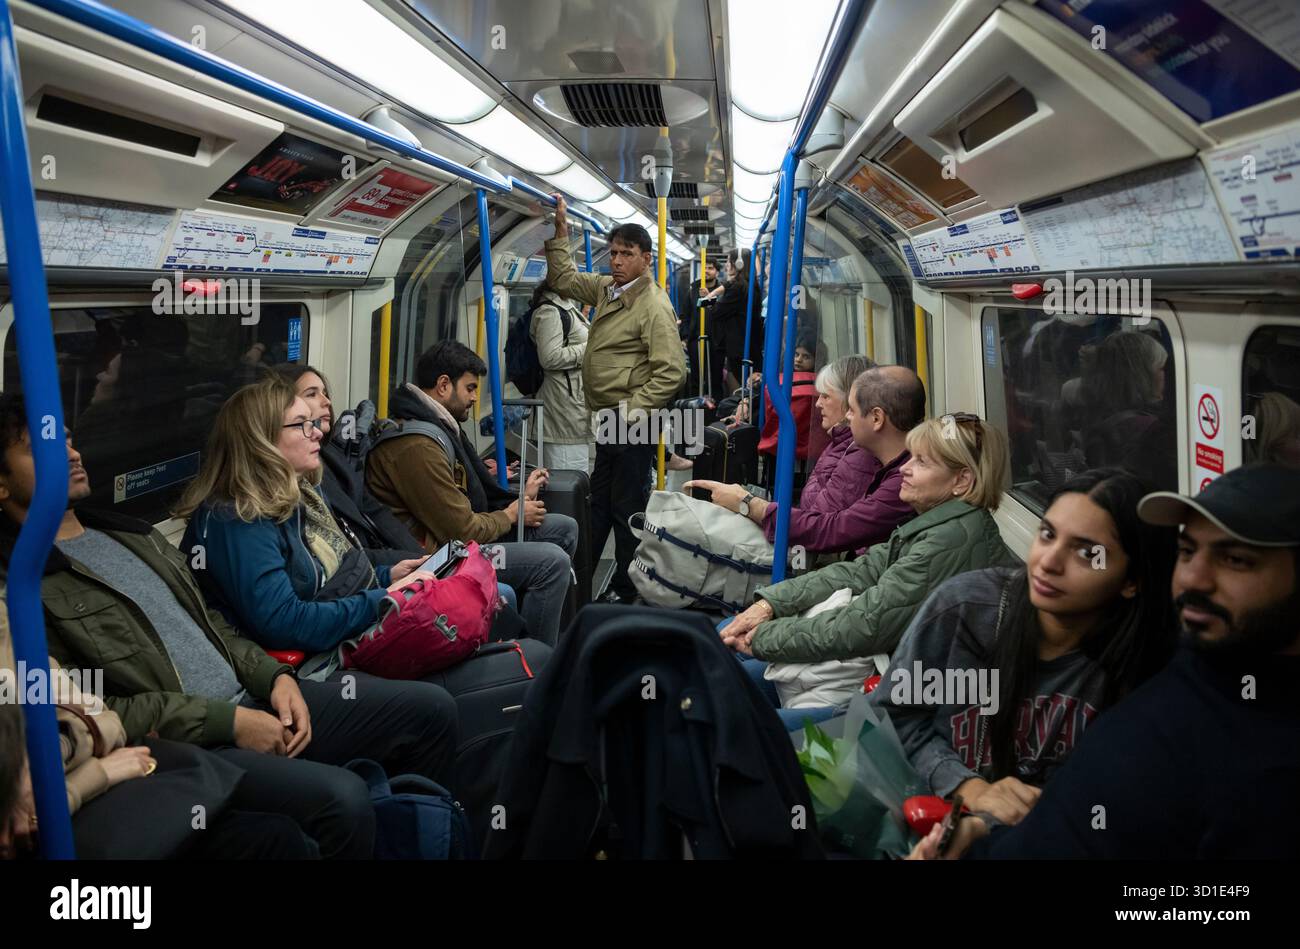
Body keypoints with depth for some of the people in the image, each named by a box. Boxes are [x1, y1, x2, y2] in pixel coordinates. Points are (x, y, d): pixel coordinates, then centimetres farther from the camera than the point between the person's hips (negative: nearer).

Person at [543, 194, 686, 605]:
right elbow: (564, 279, 25)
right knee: (597, 501, 19)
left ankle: (627, 589, 12)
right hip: (605, 418, 9)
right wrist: (560, 230, 18)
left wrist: (633, 410, -21)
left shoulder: (653, 305, -16)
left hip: (632, 421, -9)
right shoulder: (607, 288, 9)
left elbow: (671, 370, -21)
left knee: (627, 507, 1)